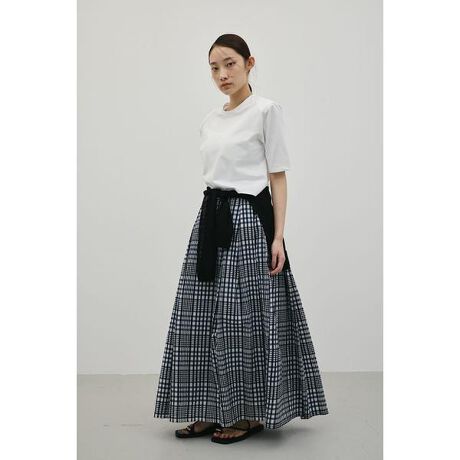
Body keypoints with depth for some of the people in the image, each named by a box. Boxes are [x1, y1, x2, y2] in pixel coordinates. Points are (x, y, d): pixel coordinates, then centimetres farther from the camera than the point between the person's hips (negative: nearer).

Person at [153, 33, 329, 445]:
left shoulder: (266, 110, -5)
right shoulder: (210, 120, 14)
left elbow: (278, 177, -7)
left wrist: (278, 237, -13)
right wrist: (209, 220, 15)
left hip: (247, 218, -7)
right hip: (211, 218, 7)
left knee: (243, 316, -2)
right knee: (204, 316, 6)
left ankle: (250, 414, 12)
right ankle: (214, 411, 17)